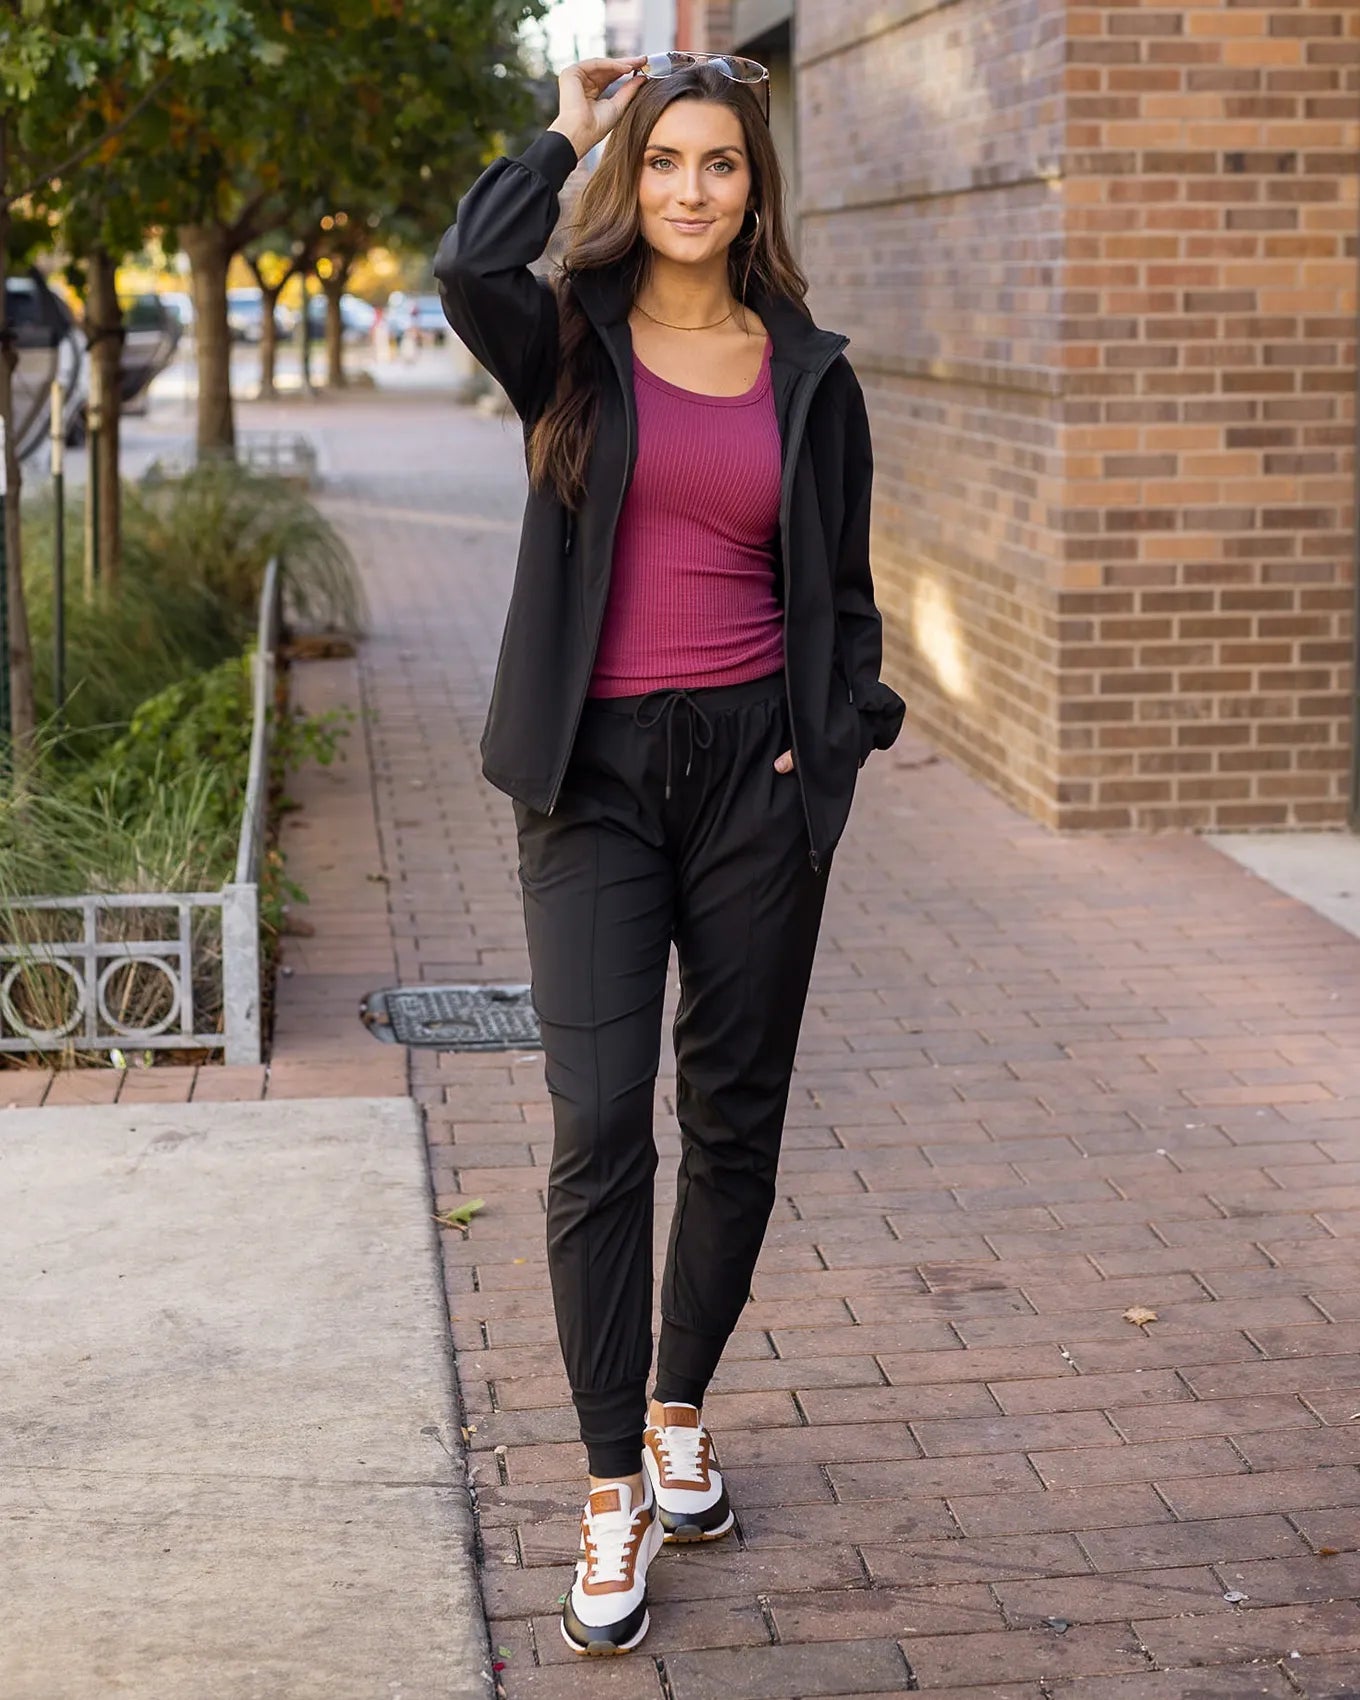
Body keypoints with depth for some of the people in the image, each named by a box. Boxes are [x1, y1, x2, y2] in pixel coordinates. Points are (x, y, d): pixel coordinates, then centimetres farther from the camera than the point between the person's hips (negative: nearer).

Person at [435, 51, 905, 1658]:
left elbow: (841, 593, 14)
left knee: (734, 1115, 10)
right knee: (598, 1127, -8)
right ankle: (612, 1490, 2)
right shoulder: (571, 345, 2)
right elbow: (468, 267, -21)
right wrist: (564, 134, -5)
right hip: (597, 773, -2)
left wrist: (836, 737, -1)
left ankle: (682, 1410, 30)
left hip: (753, 766, 2)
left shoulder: (809, 375, 8)